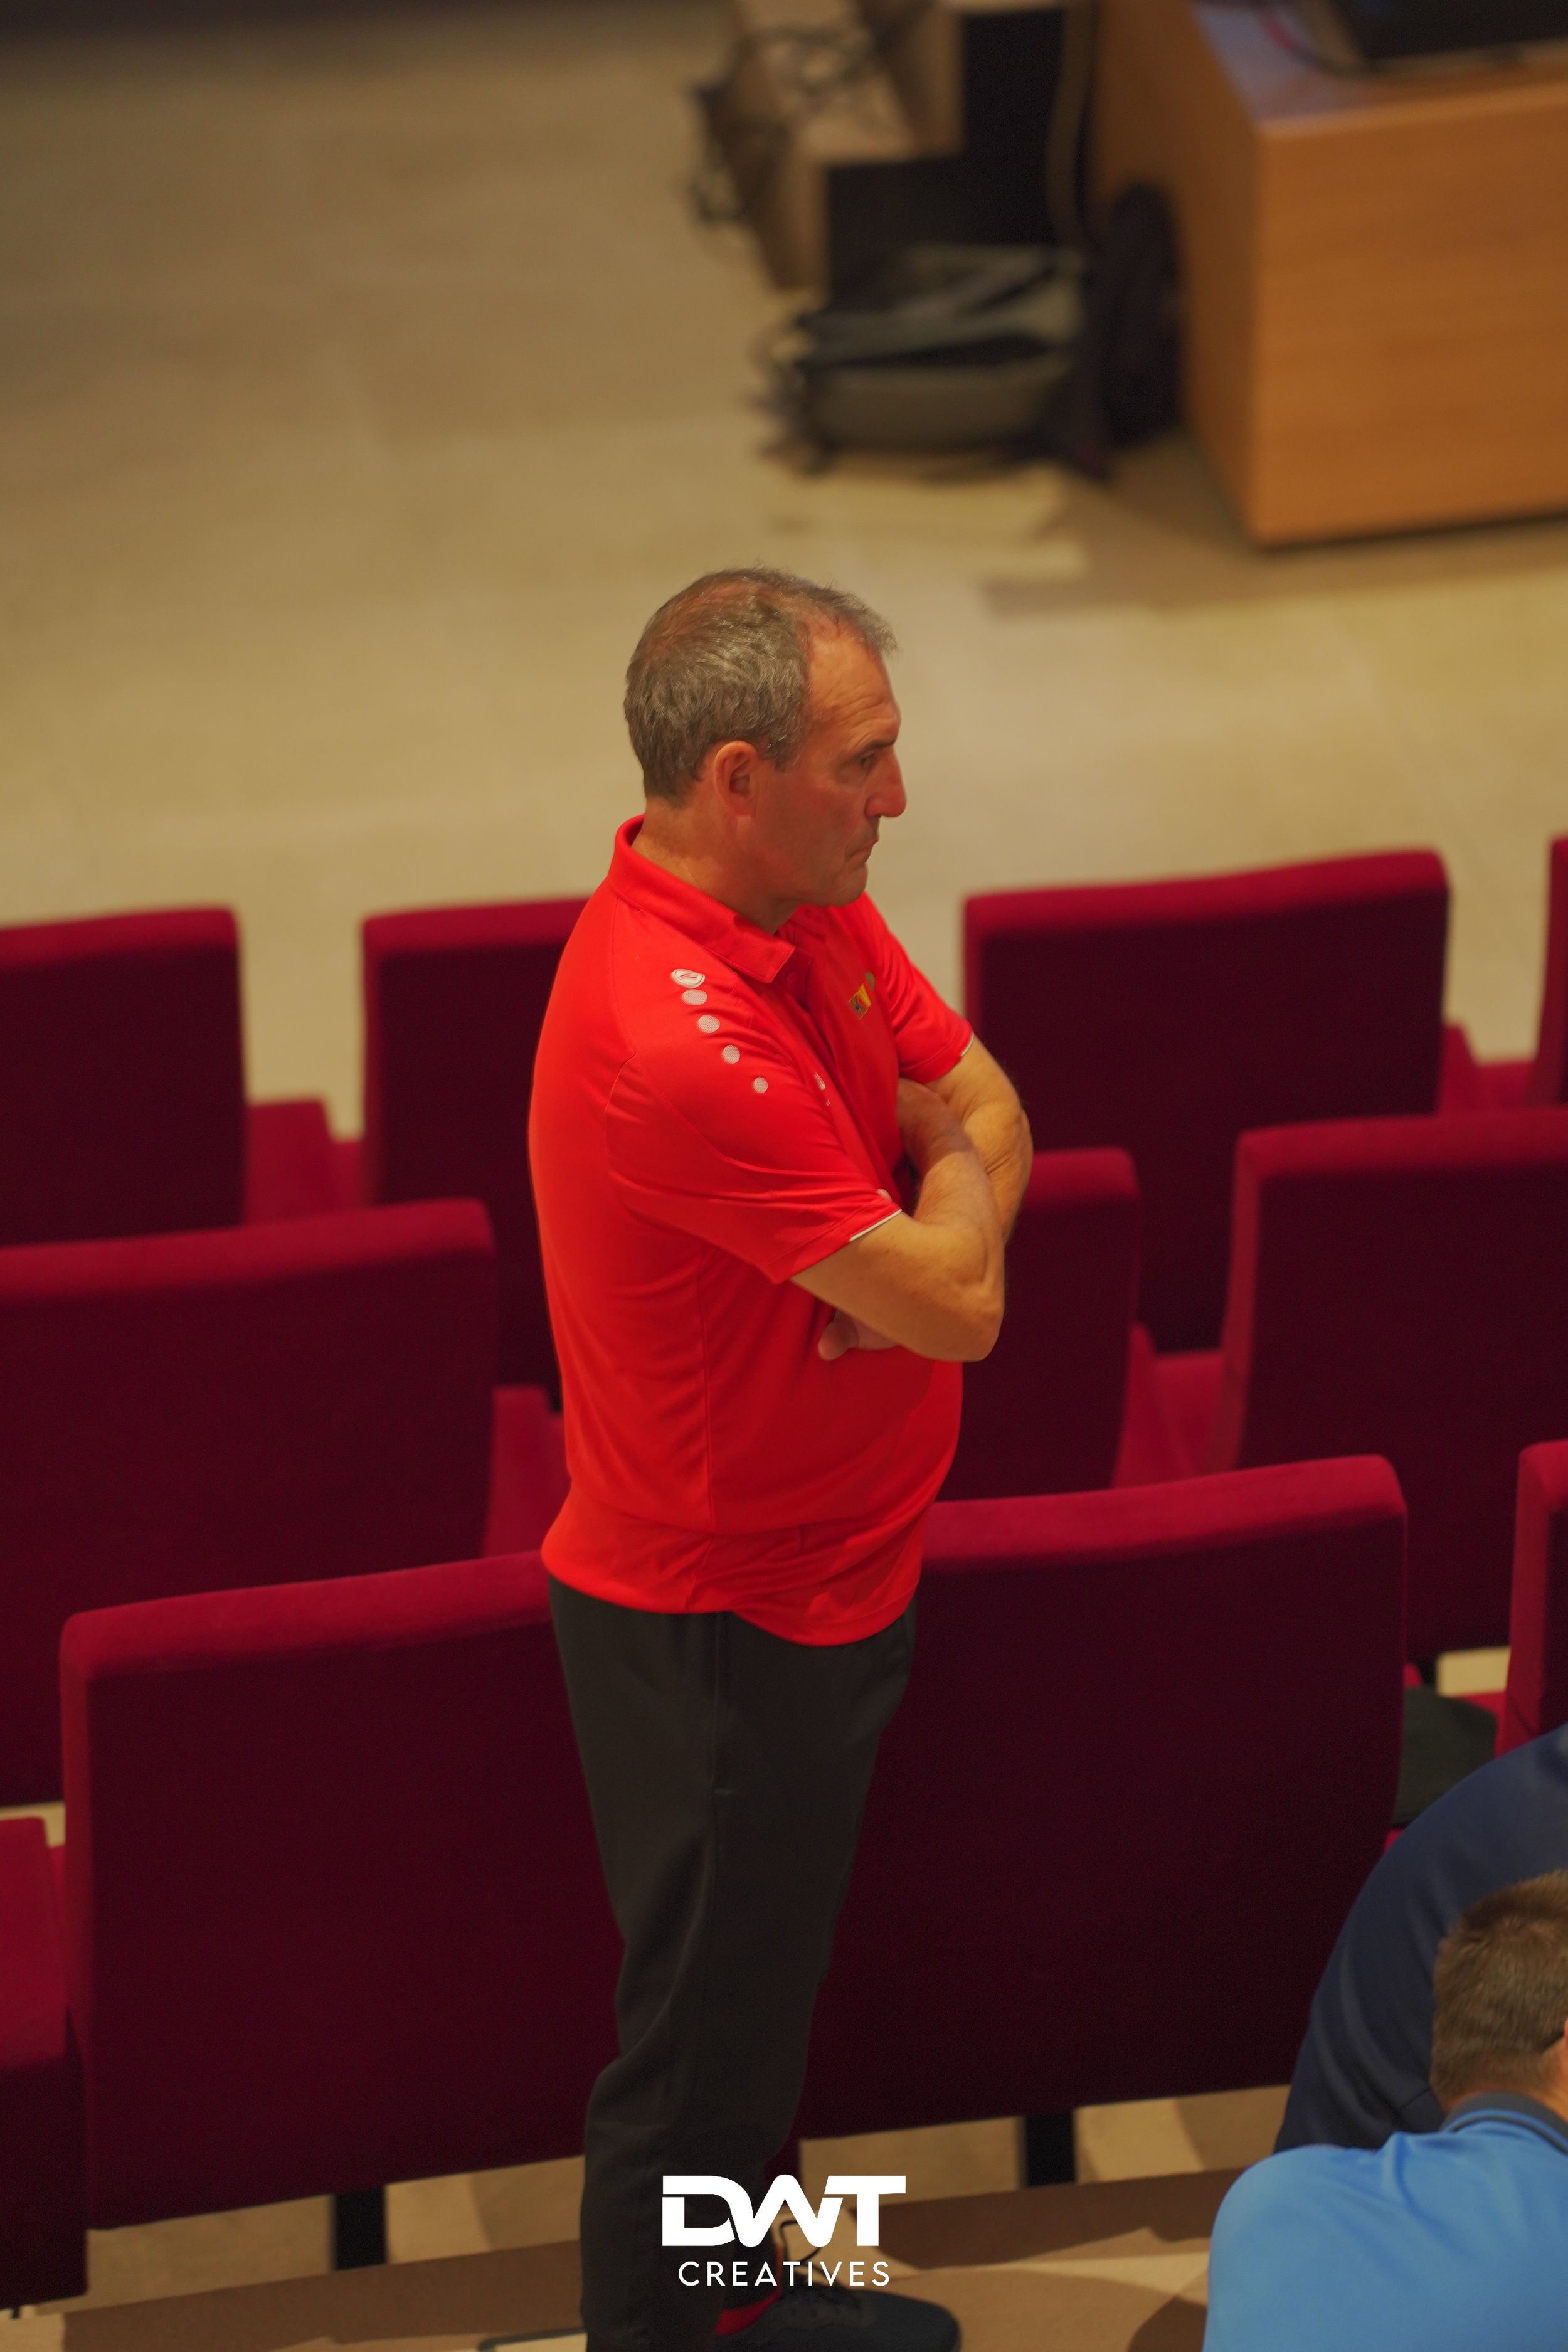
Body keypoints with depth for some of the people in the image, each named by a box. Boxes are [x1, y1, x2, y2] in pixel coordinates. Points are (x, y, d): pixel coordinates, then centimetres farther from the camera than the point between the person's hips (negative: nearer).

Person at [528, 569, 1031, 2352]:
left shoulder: (815, 916, -1)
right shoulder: (674, 1038, -33)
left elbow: (985, 1106, 7)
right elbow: (956, 1305, -28)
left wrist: (919, 1242, -14)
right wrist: (948, 1195, -6)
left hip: (823, 1570, 10)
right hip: (722, 1621, -10)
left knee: (756, 1986, 25)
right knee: (707, 2024, 7)